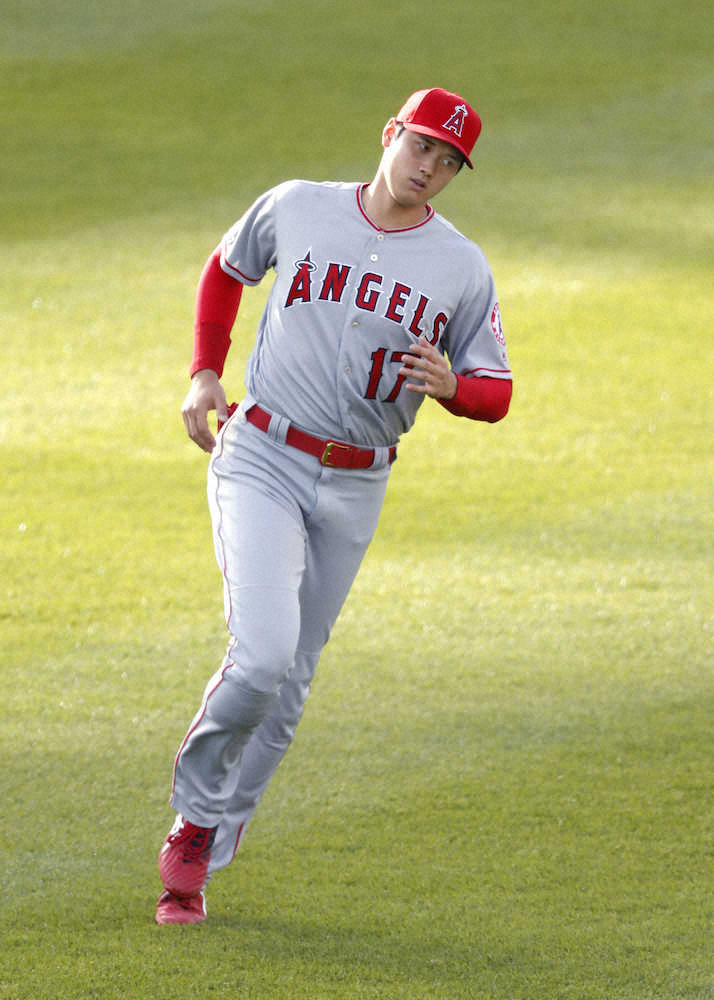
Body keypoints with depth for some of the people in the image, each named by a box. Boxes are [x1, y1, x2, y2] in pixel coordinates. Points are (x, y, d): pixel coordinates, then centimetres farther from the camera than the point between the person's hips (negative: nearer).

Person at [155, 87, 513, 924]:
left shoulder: (462, 270, -1)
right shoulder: (295, 209, -2)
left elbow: (495, 395, 2)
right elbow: (226, 268, 18)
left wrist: (449, 385, -20)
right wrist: (205, 373, 7)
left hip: (355, 490, 3)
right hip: (260, 461, -3)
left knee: (287, 686, 8)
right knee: (263, 654, -21)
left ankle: (197, 853, 22)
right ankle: (197, 807, 2)